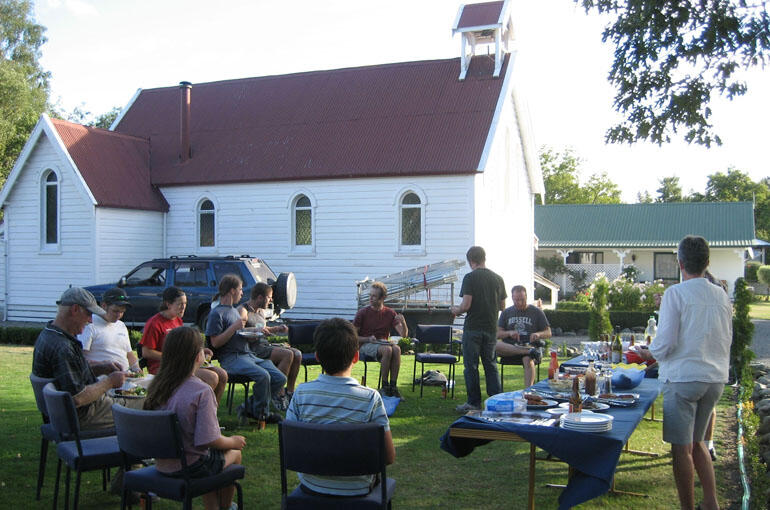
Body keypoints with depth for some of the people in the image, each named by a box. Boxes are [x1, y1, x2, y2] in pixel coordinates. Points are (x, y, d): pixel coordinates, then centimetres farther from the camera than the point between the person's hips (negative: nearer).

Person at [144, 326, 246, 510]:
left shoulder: (157, 386, -5)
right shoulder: (201, 391, -25)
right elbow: (210, 440, -25)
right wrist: (234, 441, -4)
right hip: (190, 466, -6)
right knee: (234, 452, 22)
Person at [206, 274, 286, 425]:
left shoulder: (235, 310, 25)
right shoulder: (217, 313, -3)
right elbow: (215, 343, -12)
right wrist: (234, 327, -17)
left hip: (249, 355, 9)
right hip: (231, 358, -9)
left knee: (280, 379, -8)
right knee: (263, 376, -31)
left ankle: (249, 408, 1)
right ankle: (261, 413, -7)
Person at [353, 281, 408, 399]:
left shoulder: (390, 313, 5)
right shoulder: (362, 313, -4)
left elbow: (404, 334, 0)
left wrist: (403, 322, -21)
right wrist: (368, 339, -18)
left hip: (383, 343, 3)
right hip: (365, 345, -3)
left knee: (396, 349, -31)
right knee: (387, 350, -34)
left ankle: (393, 386, -25)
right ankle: (385, 387, -22)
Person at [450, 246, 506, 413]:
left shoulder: (470, 278, -10)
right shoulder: (497, 278, 6)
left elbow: (466, 305, -16)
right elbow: (502, 307, 10)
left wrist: (456, 310, 4)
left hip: (473, 328, -5)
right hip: (491, 328, 5)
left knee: (471, 366, 4)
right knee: (491, 365, 13)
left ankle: (474, 402, 8)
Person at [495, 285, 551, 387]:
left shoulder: (536, 312, 11)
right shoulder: (506, 313, 16)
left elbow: (548, 333, 9)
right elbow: (498, 334, 9)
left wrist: (539, 334, -14)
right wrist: (509, 333, -12)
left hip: (530, 344, -2)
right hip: (510, 346, 2)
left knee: (528, 359, -38)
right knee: (494, 345, -32)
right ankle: (529, 351, -37)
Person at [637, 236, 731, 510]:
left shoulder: (675, 293, -11)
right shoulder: (721, 295, 6)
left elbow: (665, 343, -15)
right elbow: (727, 340, 15)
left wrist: (649, 353, 5)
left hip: (683, 377, -6)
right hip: (716, 378, 6)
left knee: (682, 448, 3)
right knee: (696, 442, 20)